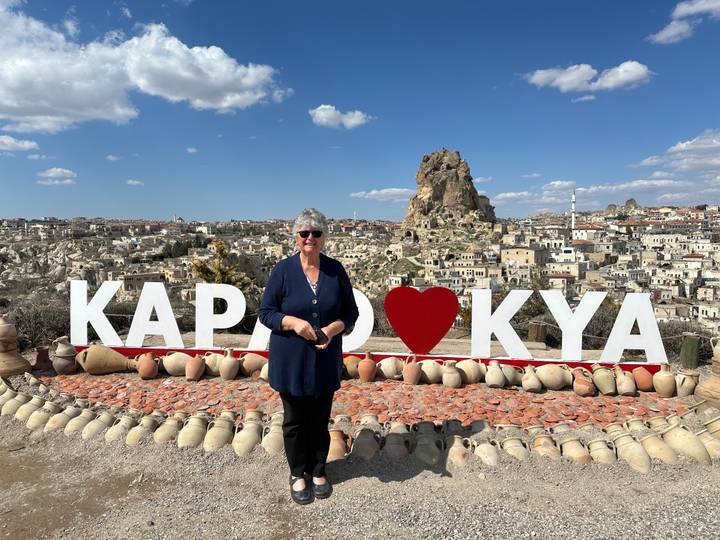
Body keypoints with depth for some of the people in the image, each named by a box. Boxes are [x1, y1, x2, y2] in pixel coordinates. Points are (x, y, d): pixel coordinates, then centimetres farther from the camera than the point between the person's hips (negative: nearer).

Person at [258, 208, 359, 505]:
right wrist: (293, 322, -22)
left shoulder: (335, 270, -1)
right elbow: (265, 312, -4)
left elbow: (350, 311, 4)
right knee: (295, 420, 13)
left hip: (325, 361, 2)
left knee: (320, 420, 15)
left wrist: (333, 328, -16)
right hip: (290, 361, -1)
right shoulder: (283, 270, -7)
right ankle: (298, 474, 33)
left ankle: (318, 471, 36)